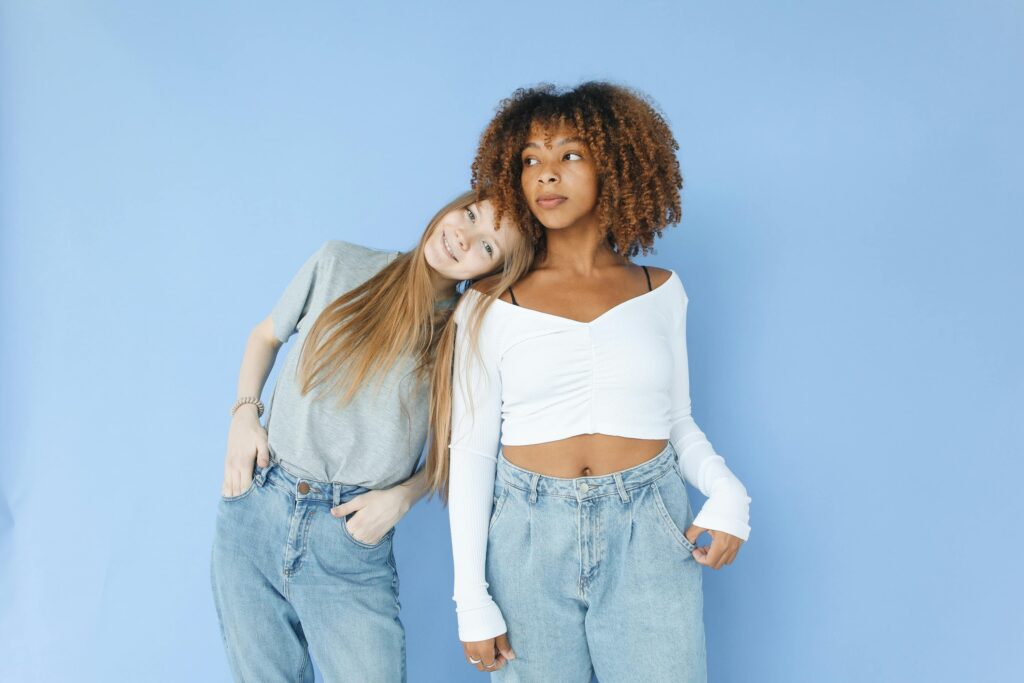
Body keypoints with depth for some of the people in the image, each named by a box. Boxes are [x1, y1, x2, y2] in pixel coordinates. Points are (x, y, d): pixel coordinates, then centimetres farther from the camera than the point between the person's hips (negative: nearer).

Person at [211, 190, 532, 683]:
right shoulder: (339, 264, 1)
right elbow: (266, 335, 14)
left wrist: (402, 496, -11)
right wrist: (244, 413, 1)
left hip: (353, 540, -1)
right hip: (254, 509, 2)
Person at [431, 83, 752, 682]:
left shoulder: (660, 292, 6)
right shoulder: (489, 307, 1)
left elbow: (680, 423, 12)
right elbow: (471, 451, 0)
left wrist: (727, 492, -8)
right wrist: (472, 602, -3)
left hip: (650, 540, 1)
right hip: (529, 540, -1)